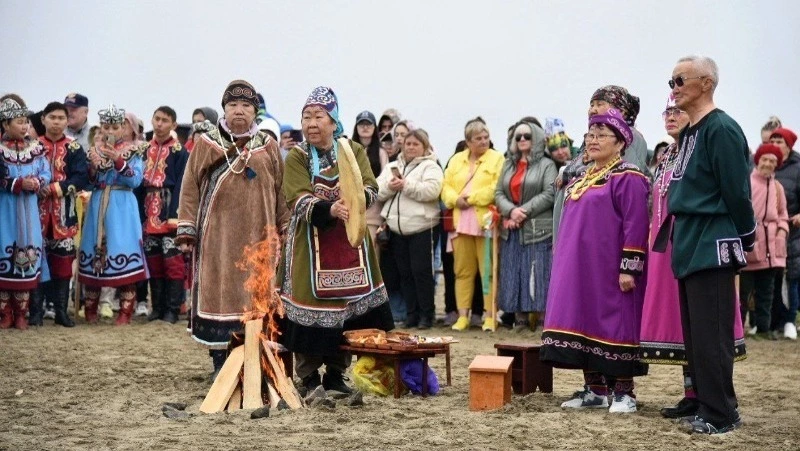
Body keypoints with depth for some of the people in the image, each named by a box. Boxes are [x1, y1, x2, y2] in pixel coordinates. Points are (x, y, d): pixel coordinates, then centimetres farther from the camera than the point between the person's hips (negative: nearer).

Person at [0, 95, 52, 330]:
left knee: (27, 253, 5)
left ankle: (21, 313, 13)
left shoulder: (35, 148, 5)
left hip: (29, 209, 3)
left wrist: (37, 183, -15)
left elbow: (46, 174, 4)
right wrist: (19, 183, -20)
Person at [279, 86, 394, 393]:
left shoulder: (354, 151, 4)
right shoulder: (296, 157, -3)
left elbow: (371, 189, -8)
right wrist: (330, 209, -34)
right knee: (311, 308, -3)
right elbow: (299, 200, -16)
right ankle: (309, 377, 11)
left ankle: (336, 373, 20)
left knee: (348, 305, 6)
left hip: (350, 242, 3)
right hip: (311, 244, -2)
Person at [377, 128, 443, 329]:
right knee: (405, 273, 8)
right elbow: (378, 192, 8)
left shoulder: (430, 167, 0)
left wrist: (406, 186, -16)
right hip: (396, 228, 5)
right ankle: (411, 313, 15)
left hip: (421, 228, -5)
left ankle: (426, 314, 4)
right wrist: (389, 187, -12)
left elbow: (431, 190, -17)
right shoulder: (392, 167, 16)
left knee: (421, 271, -4)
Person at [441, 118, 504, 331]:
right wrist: (455, 199, -9)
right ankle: (463, 315, 10)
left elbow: (498, 188, -9)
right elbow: (446, 186, 11)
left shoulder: (497, 159, 3)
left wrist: (472, 198, -12)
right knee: (463, 270, 6)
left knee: (488, 271, -3)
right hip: (460, 222, 4)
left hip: (486, 223, -4)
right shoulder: (456, 160, 17)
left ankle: (489, 316, 2)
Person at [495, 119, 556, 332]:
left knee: (538, 274, -6)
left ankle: (540, 317, -4)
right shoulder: (508, 164, 18)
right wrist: (511, 211, -10)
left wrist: (525, 211, -15)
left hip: (538, 229, -5)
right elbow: (498, 193, 9)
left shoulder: (546, 165, 2)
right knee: (513, 274, 4)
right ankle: (520, 318, 9)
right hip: (511, 229, 5)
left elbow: (549, 194, -9)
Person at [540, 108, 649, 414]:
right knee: (584, 322, 8)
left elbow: (635, 226, -15)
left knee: (614, 323, -4)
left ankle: (624, 392, 5)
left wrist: (629, 268, -20)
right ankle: (594, 389, 16)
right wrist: (567, 266, 20)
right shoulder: (582, 179, 17)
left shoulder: (627, 178, -9)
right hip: (581, 269, 8)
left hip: (610, 271, -8)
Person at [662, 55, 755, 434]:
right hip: (690, 246, 9)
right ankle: (704, 403, 21)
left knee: (711, 335, -5)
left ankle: (720, 415, 3)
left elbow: (737, 190, -15)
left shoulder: (722, 129, -14)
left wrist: (746, 238, -6)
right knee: (695, 334, 13)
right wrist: (681, 237, 19)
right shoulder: (689, 133, 15)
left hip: (712, 246, -9)